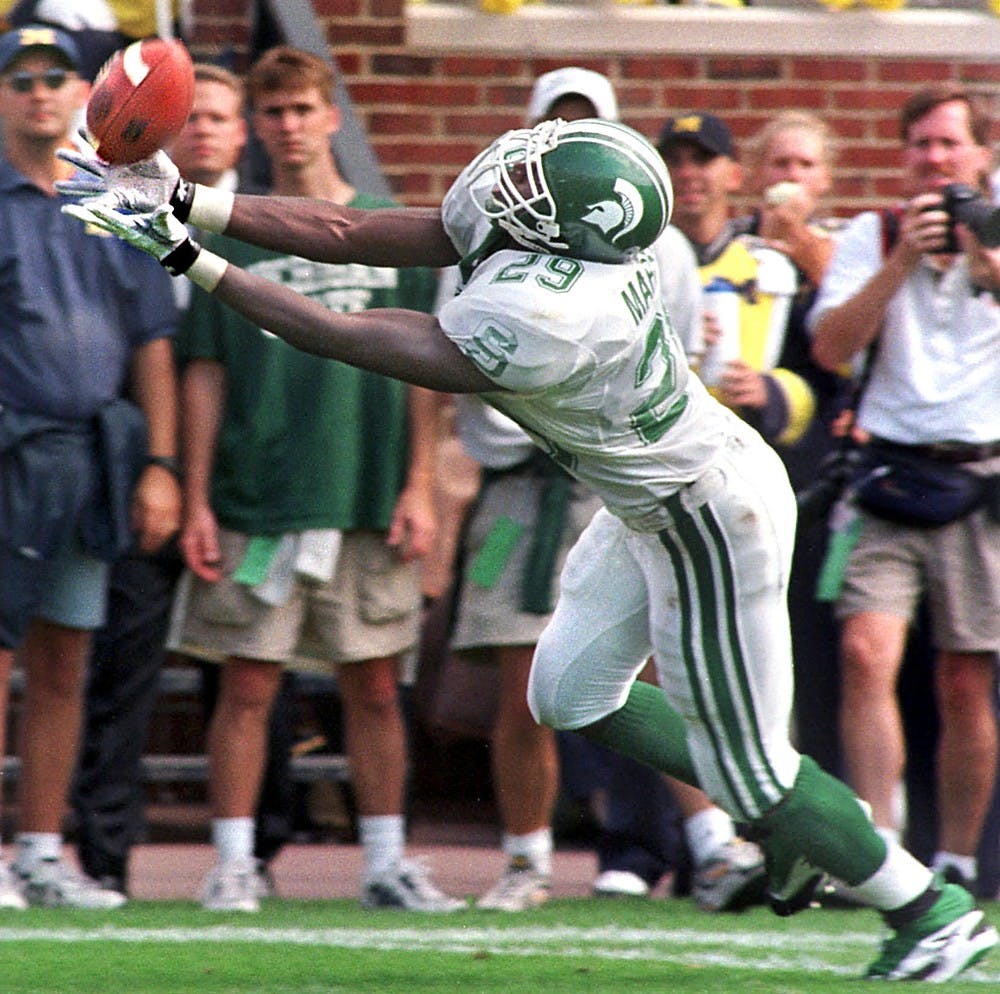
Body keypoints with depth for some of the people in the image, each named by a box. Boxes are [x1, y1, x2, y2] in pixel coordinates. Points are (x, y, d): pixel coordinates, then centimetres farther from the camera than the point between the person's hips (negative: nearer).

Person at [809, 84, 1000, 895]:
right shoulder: (871, 238, 8)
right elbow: (831, 347, -5)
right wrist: (902, 262, -14)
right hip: (889, 471, 0)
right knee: (867, 651, -18)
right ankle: (876, 851, -18)